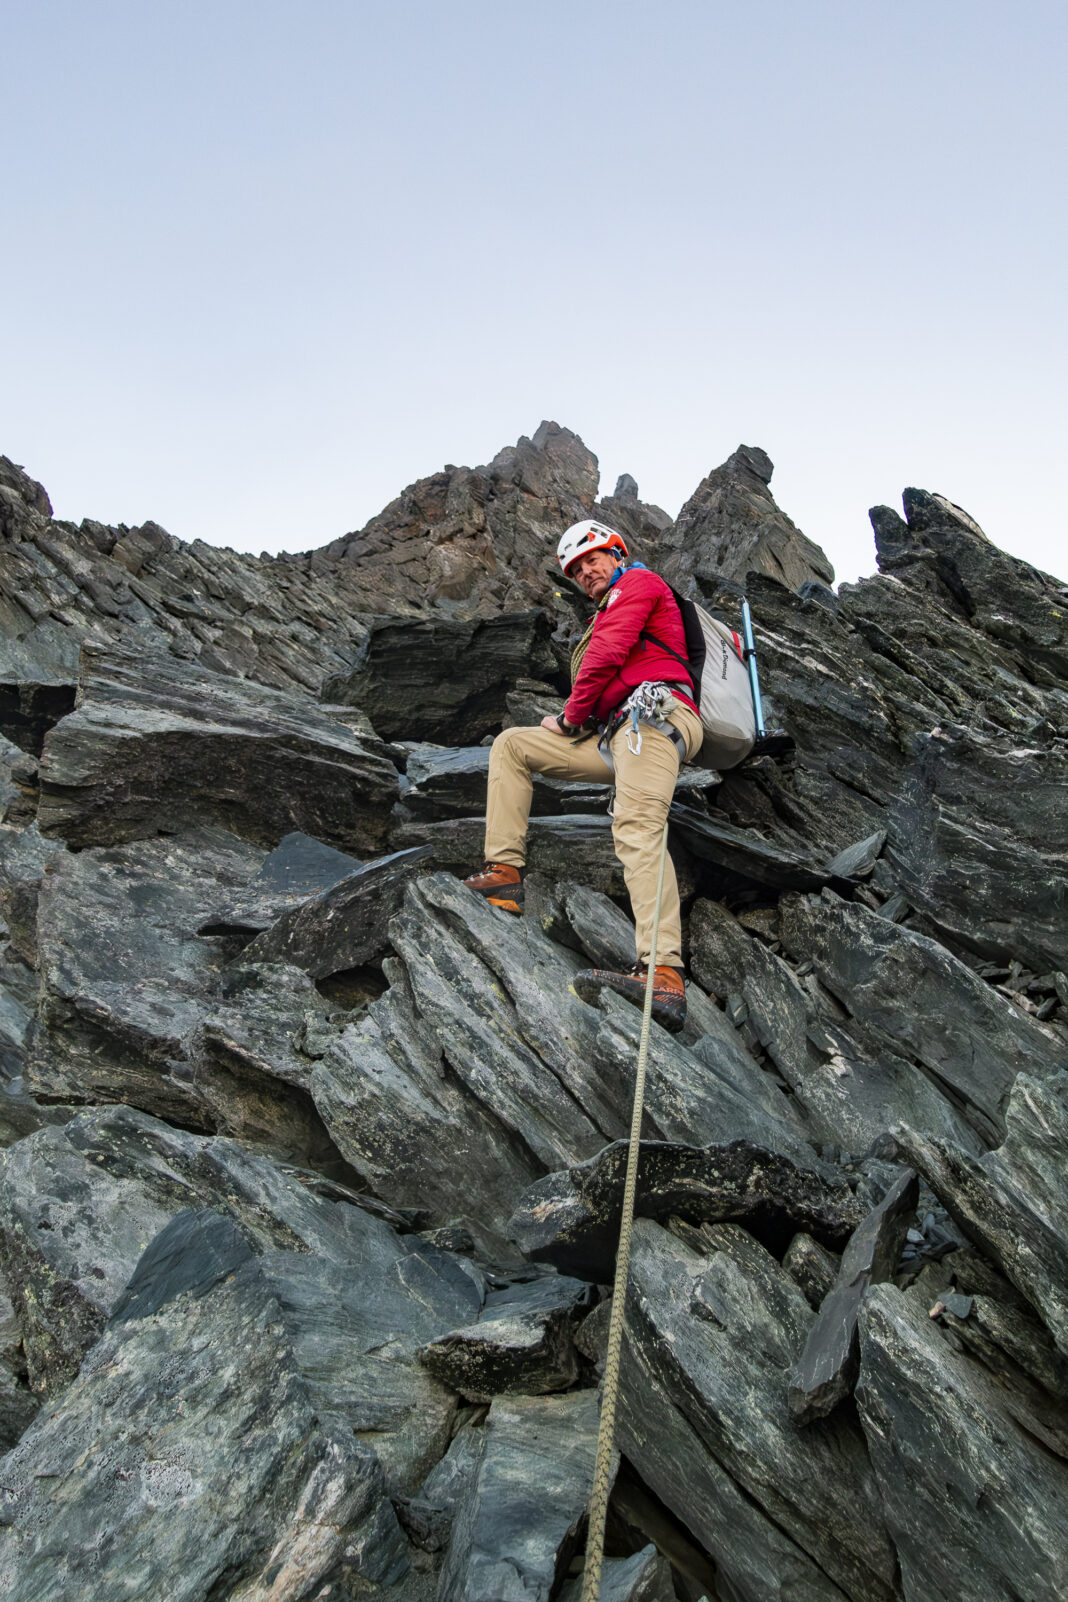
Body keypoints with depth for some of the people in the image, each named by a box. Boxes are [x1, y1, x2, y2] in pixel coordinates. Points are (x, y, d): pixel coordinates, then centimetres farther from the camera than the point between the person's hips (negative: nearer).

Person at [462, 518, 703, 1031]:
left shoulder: (638, 582, 11)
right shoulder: (608, 614, 38)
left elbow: (608, 653, -4)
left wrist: (572, 714, 6)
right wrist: (574, 721, 11)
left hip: (652, 714, -10)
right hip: (615, 734, 10)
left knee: (637, 828, -32)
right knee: (510, 744, 10)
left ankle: (663, 976, -49)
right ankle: (505, 873, -4)